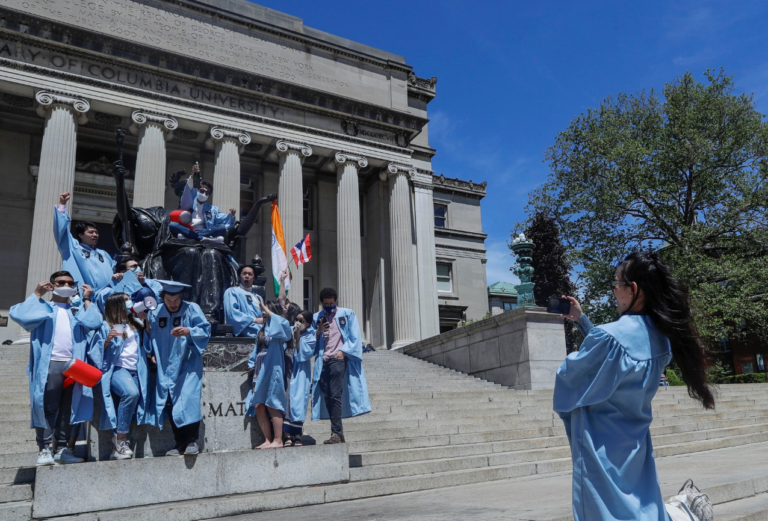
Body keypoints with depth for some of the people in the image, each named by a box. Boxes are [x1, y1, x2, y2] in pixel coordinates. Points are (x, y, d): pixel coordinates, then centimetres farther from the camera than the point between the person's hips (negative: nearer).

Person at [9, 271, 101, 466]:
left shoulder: (79, 310, 24)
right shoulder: (43, 308, 18)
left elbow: (93, 322, 1)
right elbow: (18, 314, -3)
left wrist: (87, 299, 9)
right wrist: (37, 294, 3)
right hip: (50, 365, -2)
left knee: (69, 408, 1)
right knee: (47, 407, -6)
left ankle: (63, 449, 5)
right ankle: (45, 449, -4)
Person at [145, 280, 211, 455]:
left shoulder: (191, 309, -6)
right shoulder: (155, 313, 6)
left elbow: (205, 329, -11)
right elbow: (151, 335, 19)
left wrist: (188, 331, -28)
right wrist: (152, 353, 5)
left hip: (187, 364, -4)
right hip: (165, 367, 4)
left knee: (188, 399, -14)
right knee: (169, 404, 2)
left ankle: (192, 441, -2)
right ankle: (180, 443, 13)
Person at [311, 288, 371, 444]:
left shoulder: (347, 314, 9)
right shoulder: (316, 318, 17)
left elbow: (355, 338, 4)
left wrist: (343, 351, -8)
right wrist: (318, 332, -4)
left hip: (339, 359, -4)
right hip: (322, 361, 4)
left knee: (335, 395, -15)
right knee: (327, 397, 2)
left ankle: (336, 433, -15)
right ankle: (338, 432, 9)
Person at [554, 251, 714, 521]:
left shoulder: (608, 336, -25)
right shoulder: (660, 337, -1)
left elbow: (568, 375, -10)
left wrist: (572, 357, 13)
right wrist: (581, 320, 18)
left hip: (600, 447, -7)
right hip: (635, 444, 7)